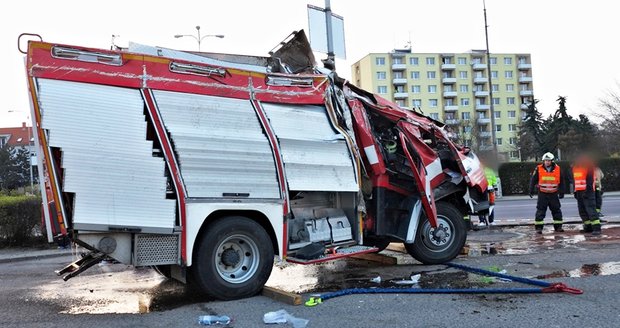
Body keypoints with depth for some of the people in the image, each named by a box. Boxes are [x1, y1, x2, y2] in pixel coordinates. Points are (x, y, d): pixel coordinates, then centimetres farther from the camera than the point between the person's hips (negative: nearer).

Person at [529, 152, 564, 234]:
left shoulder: (557, 169, 0)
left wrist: (561, 192, 10)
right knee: (540, 210, -3)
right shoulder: (538, 169, -6)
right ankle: (538, 227, 0)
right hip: (542, 194, -2)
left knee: (556, 210, 9)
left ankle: (558, 227, 20)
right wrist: (531, 190, -2)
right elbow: (533, 180, 0)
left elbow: (561, 181, 10)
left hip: (553, 194, 2)